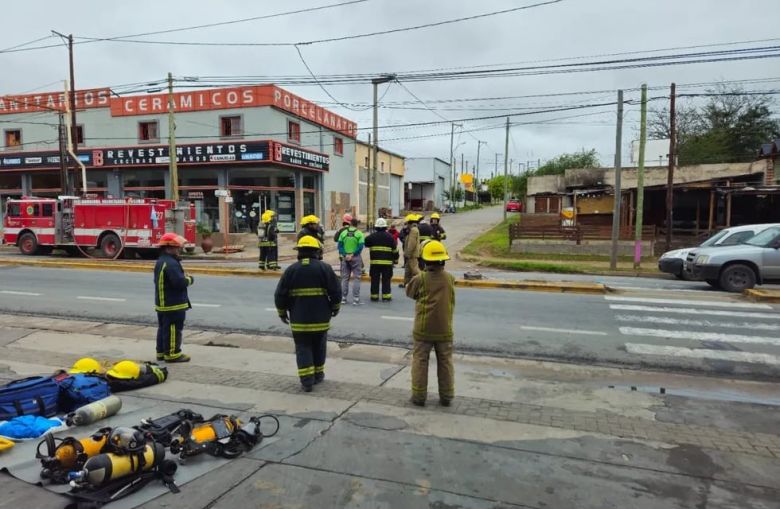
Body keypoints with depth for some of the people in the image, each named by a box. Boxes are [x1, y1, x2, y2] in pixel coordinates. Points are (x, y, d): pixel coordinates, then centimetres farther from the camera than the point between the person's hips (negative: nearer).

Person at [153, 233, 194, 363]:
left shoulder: (160, 261, 13)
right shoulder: (171, 263, -22)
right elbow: (179, 282, -28)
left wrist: (184, 277, 5)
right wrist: (189, 279, -9)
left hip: (162, 303, 11)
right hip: (173, 304, -11)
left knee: (163, 328, 17)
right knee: (173, 329, -2)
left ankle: (162, 352, 26)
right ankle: (172, 354, 4)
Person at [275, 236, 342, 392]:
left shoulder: (291, 269, -2)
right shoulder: (324, 268, -5)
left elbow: (280, 295, -1)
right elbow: (336, 291, -5)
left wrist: (282, 312, 13)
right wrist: (335, 307, 12)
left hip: (299, 319, 0)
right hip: (321, 317, 1)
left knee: (303, 348, 8)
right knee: (319, 346, 18)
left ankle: (307, 380, 2)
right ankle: (318, 374, 29)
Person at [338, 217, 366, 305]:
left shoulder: (343, 233, 5)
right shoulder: (359, 234, -5)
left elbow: (340, 245, -1)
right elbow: (360, 246, -13)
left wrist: (345, 255, -8)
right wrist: (352, 255, -11)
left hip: (345, 257, 3)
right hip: (356, 258, -3)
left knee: (344, 278, 11)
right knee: (356, 278, 2)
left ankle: (343, 298, 14)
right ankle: (355, 299, -3)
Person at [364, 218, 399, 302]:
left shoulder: (372, 236, -1)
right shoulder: (390, 236, 1)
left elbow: (365, 243, 9)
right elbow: (395, 249, 4)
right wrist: (396, 259, 15)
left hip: (375, 262, 0)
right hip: (387, 262, 0)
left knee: (375, 280, 7)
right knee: (386, 280, 5)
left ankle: (374, 296, 9)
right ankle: (386, 296, 5)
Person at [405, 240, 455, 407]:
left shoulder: (420, 279, -13)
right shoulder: (450, 278, -5)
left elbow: (409, 292, 3)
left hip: (423, 329, -2)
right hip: (444, 329, 2)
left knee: (420, 361, 9)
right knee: (445, 362, 13)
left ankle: (419, 395, 13)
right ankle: (446, 396, 19)